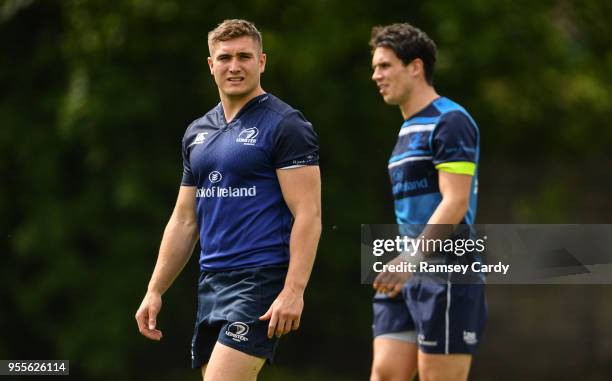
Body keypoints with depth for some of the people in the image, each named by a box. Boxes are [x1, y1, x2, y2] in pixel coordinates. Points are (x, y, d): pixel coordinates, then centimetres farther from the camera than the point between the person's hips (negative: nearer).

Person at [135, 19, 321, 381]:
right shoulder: (197, 133, 16)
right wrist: (155, 291, 16)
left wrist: (293, 292, -22)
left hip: (261, 281, -8)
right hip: (212, 283, 8)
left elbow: (308, 215, -13)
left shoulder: (285, 126, -6)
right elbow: (184, 220, 22)